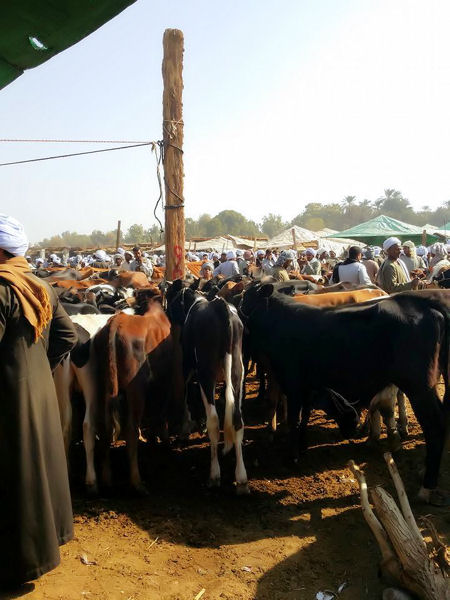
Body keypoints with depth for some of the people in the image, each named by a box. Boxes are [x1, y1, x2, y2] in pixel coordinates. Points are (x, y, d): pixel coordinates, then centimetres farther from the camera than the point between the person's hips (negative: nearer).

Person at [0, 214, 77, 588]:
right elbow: (68, 335, 8)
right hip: (40, 388, 8)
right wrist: (43, 365, 9)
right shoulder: (42, 287, 4)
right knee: (40, 463, 21)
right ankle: (49, 532, 39)